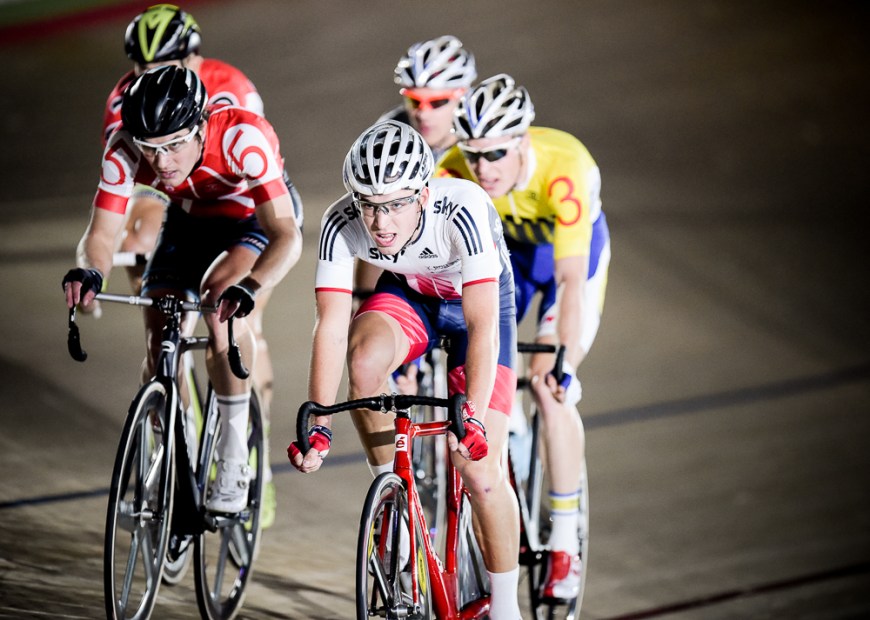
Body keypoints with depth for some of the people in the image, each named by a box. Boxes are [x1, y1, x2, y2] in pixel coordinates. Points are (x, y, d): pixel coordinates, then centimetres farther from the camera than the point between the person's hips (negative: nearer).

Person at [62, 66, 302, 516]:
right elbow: (101, 234, -26)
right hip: (190, 220, 4)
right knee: (159, 341, -9)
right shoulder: (123, 151, -30)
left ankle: (234, 458, -21)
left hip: (259, 215, -4)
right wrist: (87, 272, -49)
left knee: (219, 296, -32)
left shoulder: (242, 138, -40)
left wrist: (249, 287, -64)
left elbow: (286, 235, -45)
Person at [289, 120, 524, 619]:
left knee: (479, 468, -12)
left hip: (479, 301, -3)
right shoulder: (341, 225, -29)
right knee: (365, 361, -32)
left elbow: (483, 327, -42)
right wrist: (319, 425, -35)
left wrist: (473, 417, -51)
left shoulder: (462, 213, -39)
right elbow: (332, 325, -27)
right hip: (408, 295, 3)